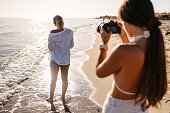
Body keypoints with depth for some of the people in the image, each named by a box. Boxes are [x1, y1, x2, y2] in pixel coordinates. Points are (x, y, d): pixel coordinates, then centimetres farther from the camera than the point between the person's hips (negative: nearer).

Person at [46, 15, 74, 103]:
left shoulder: (52, 33, -14)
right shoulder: (69, 32, -8)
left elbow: (50, 47, -10)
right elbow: (71, 45, 1)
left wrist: (52, 53, 10)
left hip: (55, 59, -2)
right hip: (66, 59, 2)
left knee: (53, 79, 12)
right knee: (65, 79, 14)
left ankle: (51, 98, 25)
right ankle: (63, 97, 28)